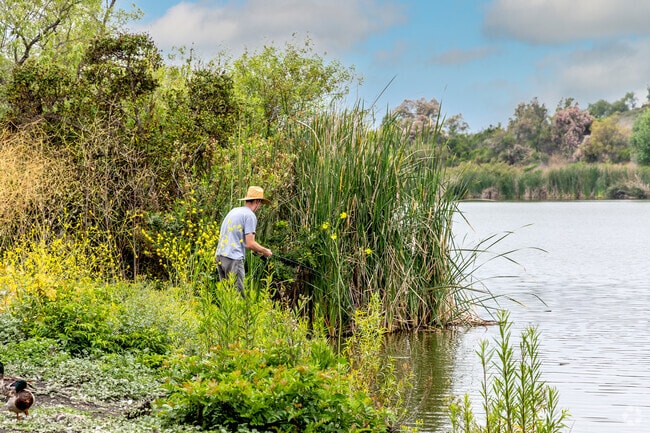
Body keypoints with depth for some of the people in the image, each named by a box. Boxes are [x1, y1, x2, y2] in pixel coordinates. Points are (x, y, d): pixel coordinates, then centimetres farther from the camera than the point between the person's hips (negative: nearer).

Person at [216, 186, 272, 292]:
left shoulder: (233, 211, 17)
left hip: (220, 255, 8)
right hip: (233, 258, -8)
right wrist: (264, 251, 6)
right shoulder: (250, 216, -7)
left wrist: (255, 249, 27)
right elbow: (250, 244, -12)